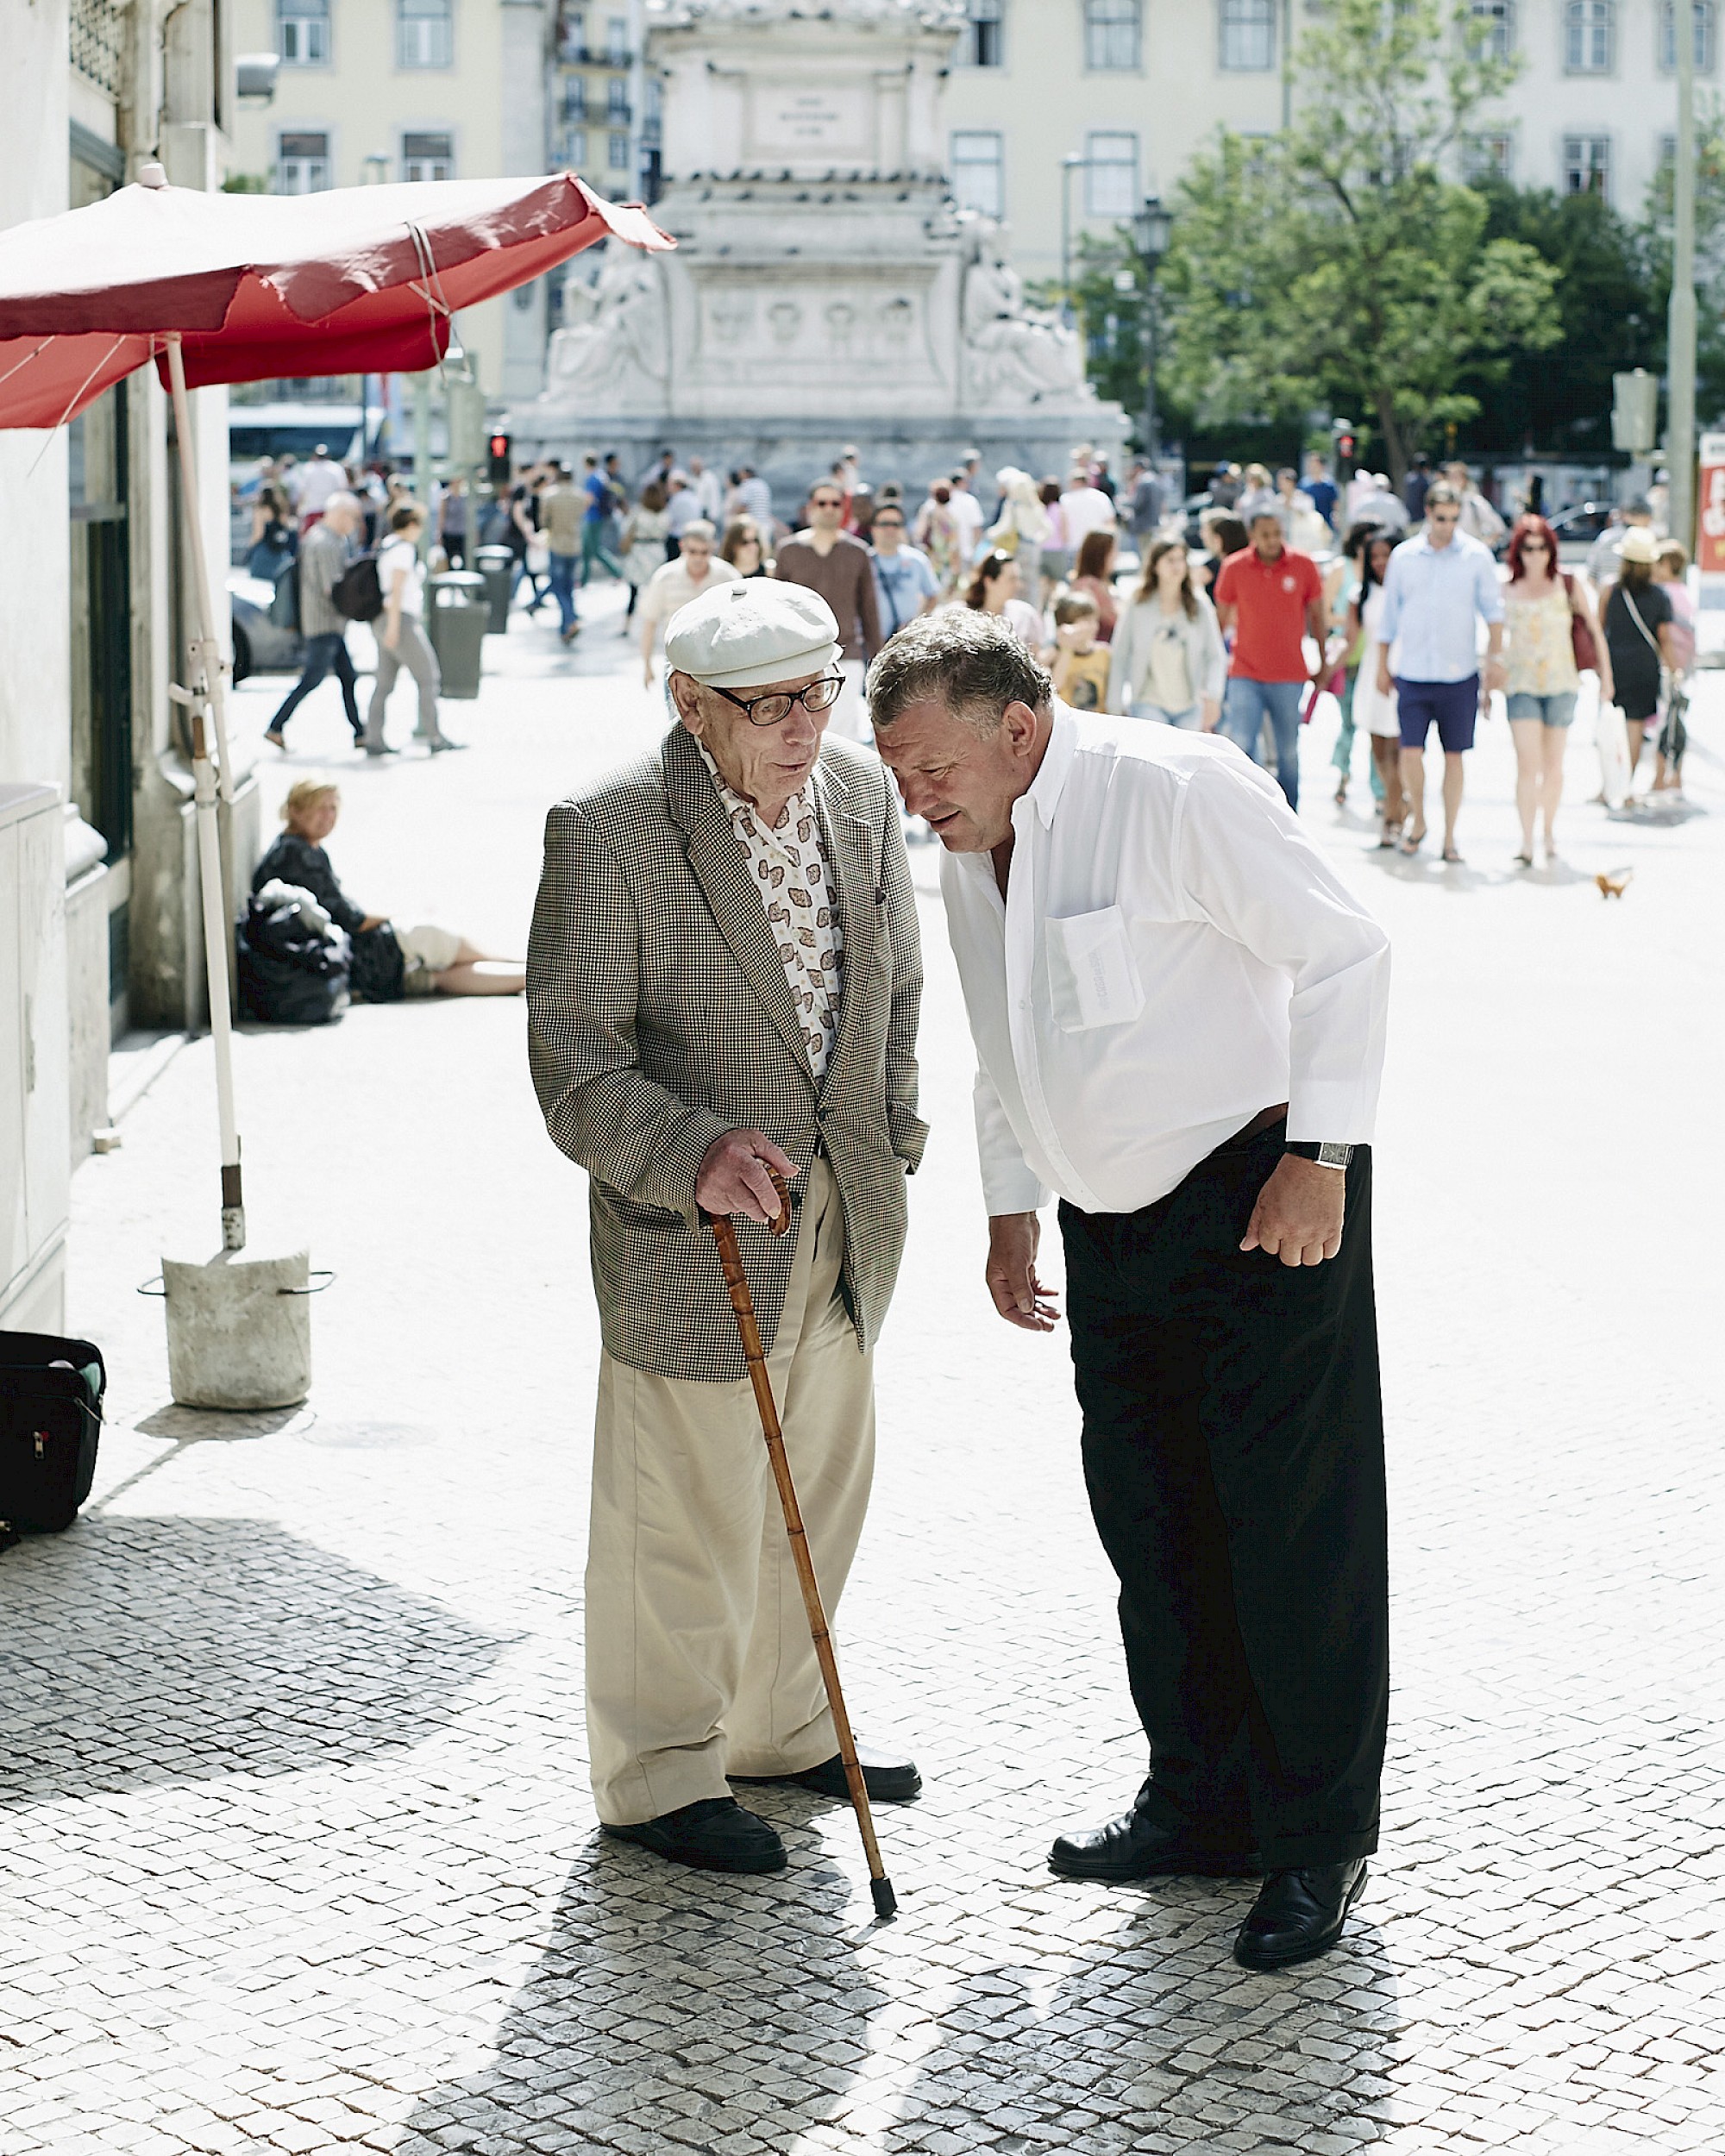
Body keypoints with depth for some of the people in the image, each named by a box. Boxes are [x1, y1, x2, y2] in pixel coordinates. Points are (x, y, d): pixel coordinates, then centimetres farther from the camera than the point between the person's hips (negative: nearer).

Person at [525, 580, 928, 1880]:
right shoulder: (606, 831, -17)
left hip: (845, 1221, 7)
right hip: (691, 1230, -6)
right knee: (690, 1513, 2)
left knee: (820, 1488, 18)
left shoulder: (864, 795, 2)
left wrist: (890, 1138, 17)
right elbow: (574, 1058, -18)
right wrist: (691, 1155, -31)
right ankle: (660, 1775, 20)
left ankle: (775, 1729, 37)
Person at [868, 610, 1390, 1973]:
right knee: (1150, 1526, 11)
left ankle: (1318, 1846, 8)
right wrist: (1013, 1207, 18)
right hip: (1114, 1226, 8)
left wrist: (1317, 1158, -18)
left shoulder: (1175, 792, -16)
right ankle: (1203, 1807, 25)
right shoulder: (970, 851, 9)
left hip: (1262, 1207, -8)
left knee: (1296, 1527, -3)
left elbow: (1345, 953, -15)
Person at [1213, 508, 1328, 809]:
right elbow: (1221, 619, 8)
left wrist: (1323, 665, 10)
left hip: (1290, 676, 1)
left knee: (1289, 752, 7)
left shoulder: (1304, 566, -1)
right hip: (1245, 675, -1)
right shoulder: (1234, 568, -1)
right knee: (1241, 746, -12)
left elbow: (1317, 617, 9)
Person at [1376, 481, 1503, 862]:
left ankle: (1450, 835, 12)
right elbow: (1389, 614, 12)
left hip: (1459, 675, -1)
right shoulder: (1403, 556, 5)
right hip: (1412, 673, 1)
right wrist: (1382, 666, 12)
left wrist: (1495, 659, -8)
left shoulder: (1477, 556, 1)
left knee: (1454, 755, 3)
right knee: (1411, 750, -7)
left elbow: (1493, 610, 3)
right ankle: (1417, 820, 16)